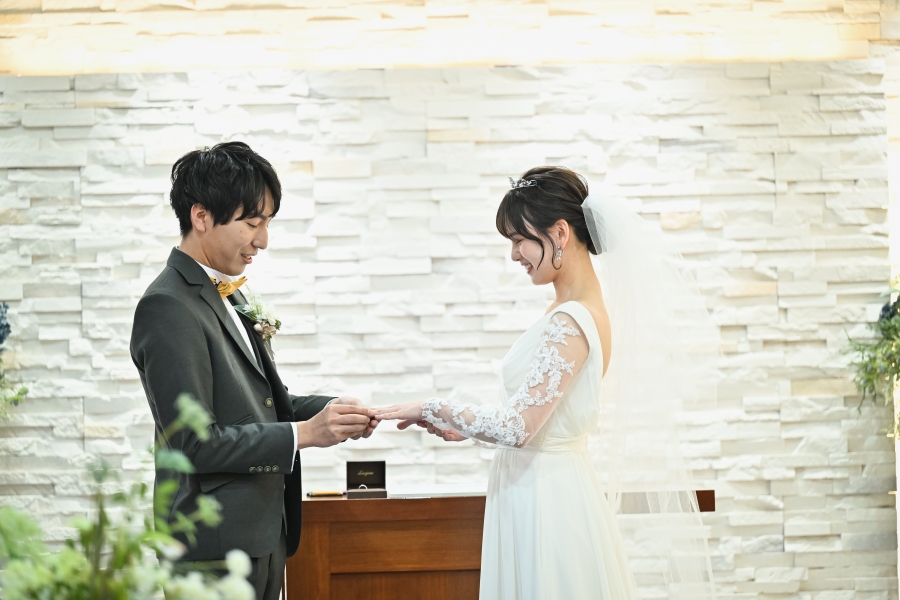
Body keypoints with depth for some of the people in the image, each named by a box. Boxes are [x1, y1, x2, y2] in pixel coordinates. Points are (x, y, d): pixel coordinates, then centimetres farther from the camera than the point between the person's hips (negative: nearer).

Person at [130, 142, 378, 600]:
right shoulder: (167, 308, -17)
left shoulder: (230, 295, 13)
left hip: (263, 538, 9)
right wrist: (304, 433, -20)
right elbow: (193, 443, -21)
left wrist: (330, 411, 0)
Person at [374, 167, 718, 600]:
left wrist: (433, 409, -12)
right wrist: (464, 428, 10)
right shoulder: (584, 309, 9)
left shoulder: (569, 324, -21)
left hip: (545, 501, -9)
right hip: (541, 492, 9)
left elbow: (517, 427, -23)